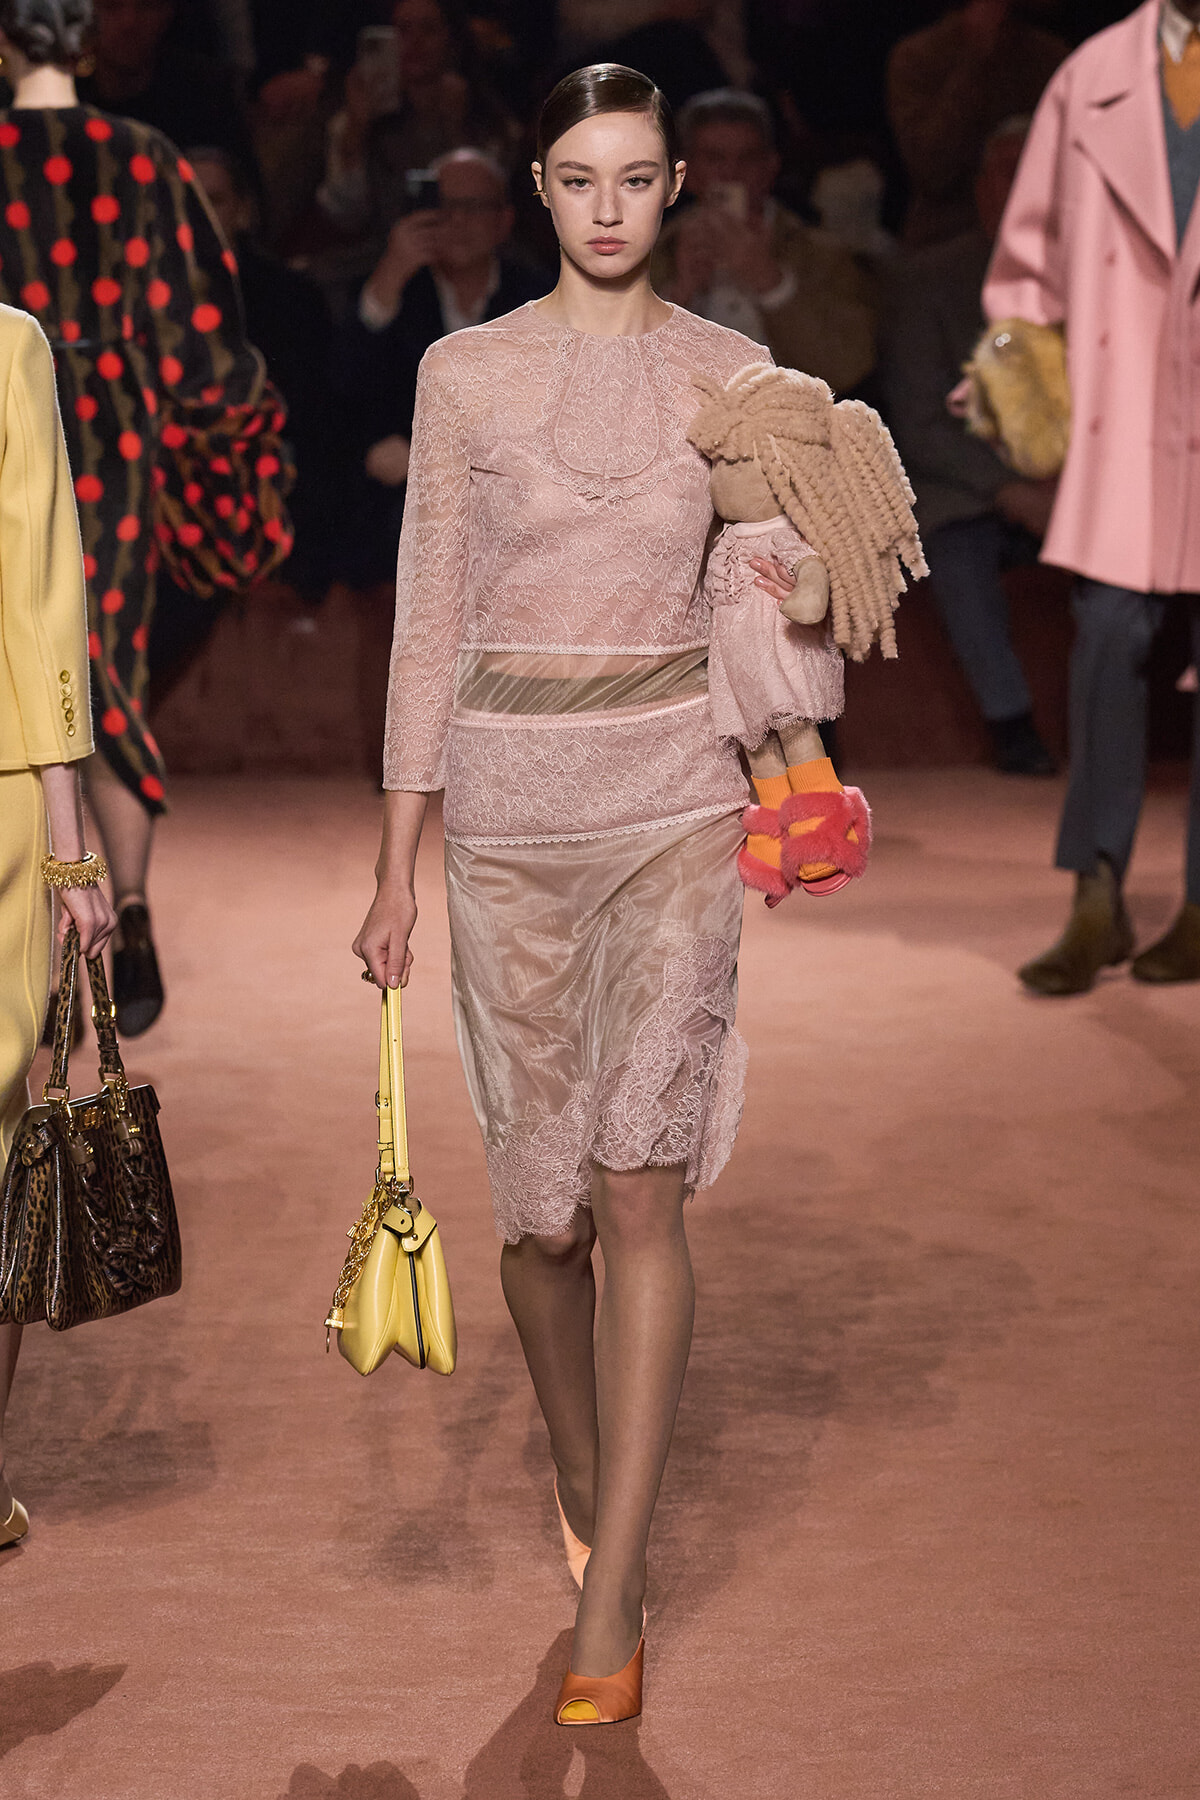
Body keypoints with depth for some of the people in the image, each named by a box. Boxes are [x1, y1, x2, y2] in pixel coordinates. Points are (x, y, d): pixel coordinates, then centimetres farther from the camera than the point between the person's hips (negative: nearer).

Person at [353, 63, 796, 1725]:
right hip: (507, 797, 1)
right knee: (543, 1198, 7)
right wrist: (396, 868, 0)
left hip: (674, 795, 0)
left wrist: (788, 596, -11)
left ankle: (612, 1592, -4)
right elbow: (433, 621, 2)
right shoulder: (465, 374, 3)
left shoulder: (735, 375, 5)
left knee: (638, 1182, -10)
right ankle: (583, 1480, 34)